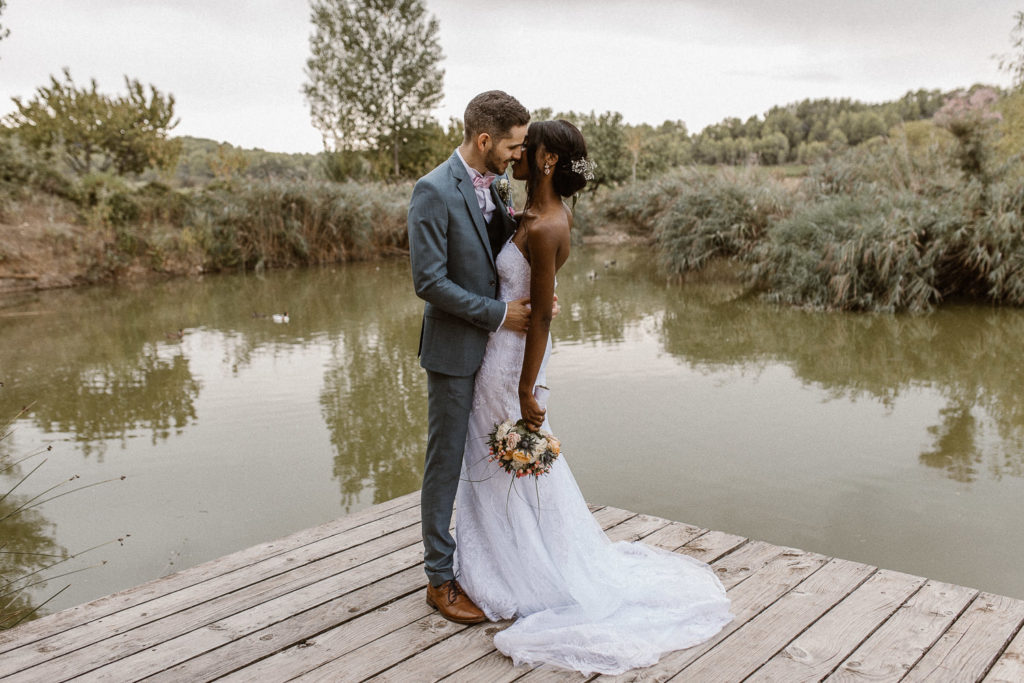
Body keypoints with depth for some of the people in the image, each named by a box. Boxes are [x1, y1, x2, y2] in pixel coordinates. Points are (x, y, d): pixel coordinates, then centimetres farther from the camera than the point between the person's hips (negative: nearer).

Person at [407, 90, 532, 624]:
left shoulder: (489, 185, 9)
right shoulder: (434, 191, -17)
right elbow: (429, 281, -21)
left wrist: (533, 296, -2)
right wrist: (498, 314, -18)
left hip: (493, 345, 8)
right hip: (455, 350, -8)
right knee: (446, 461, 4)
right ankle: (440, 576, 17)